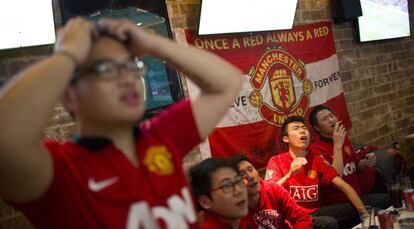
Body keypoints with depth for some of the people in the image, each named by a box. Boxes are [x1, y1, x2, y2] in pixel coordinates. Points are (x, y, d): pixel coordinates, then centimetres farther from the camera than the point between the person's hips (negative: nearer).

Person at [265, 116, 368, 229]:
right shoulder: (276, 161, -6)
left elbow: (343, 186, 0)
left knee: (354, 211, -6)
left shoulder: (316, 161, 7)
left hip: (315, 212, 6)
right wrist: (289, 175, -36)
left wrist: (365, 213, -9)